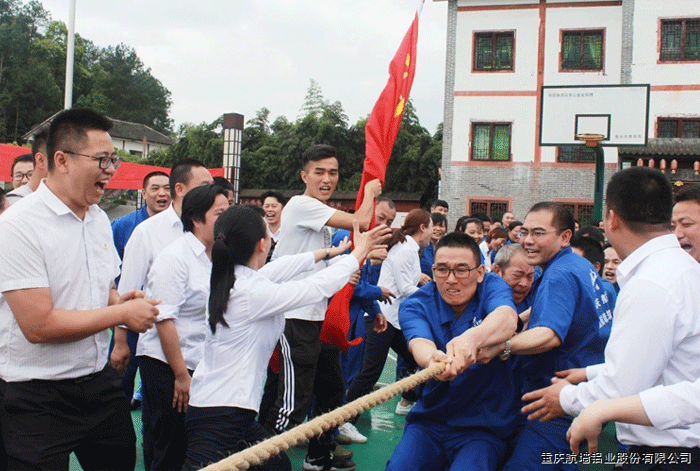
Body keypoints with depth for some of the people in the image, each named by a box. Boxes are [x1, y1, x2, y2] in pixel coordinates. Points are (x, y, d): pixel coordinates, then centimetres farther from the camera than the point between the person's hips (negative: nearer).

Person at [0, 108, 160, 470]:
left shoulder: (99, 219, 8)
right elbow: (38, 325, -23)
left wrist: (119, 300, -1)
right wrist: (123, 313, -16)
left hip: (99, 382, 7)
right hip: (38, 399, -7)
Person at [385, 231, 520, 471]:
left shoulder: (492, 287, -5)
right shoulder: (415, 306, -3)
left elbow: (506, 318, -30)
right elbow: (419, 344, -25)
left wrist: (473, 338, -53)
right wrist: (432, 359, -51)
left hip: (485, 426, -2)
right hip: (429, 420, 2)